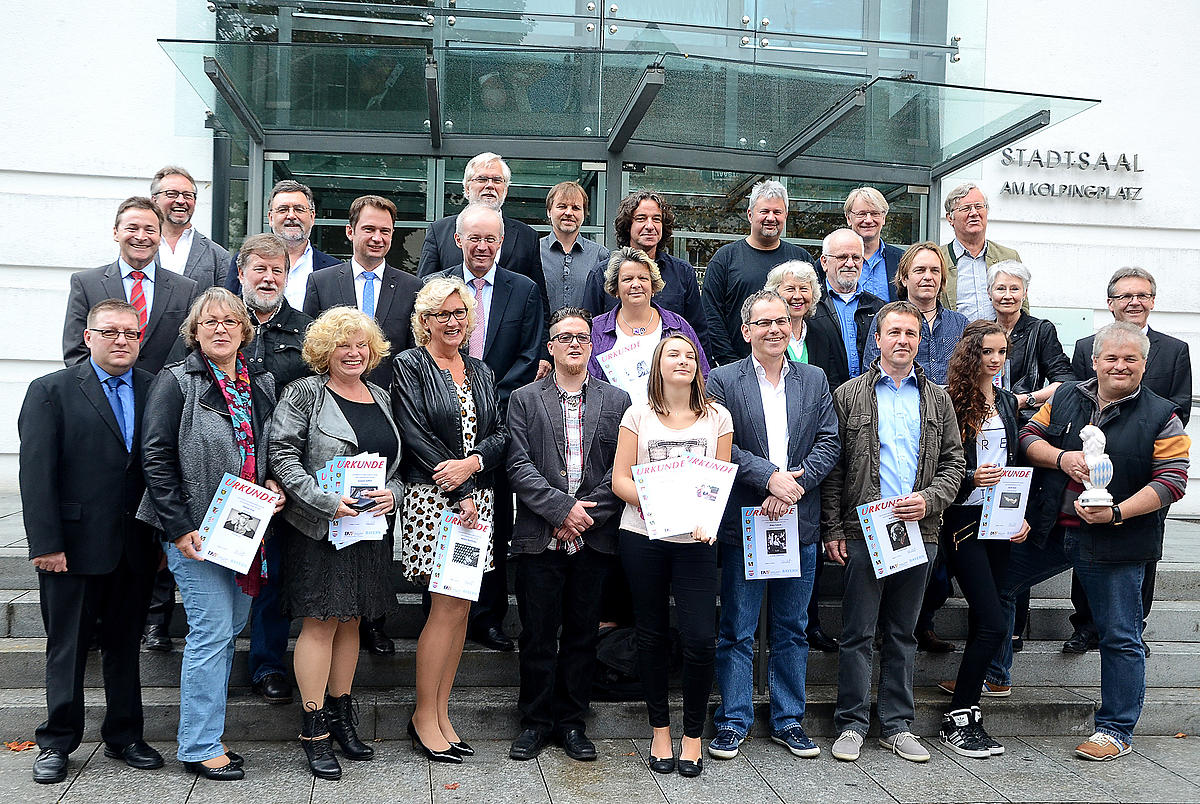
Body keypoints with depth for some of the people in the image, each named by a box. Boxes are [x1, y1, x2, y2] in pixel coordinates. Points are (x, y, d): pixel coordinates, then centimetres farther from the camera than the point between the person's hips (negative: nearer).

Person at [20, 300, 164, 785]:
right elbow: (36, 473, -7)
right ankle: (56, 744, 23)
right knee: (67, 649, 9)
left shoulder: (157, 391, 6)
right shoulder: (51, 391, -2)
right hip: (73, 547, -3)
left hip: (136, 548, 3)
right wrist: (45, 543, -13)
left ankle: (124, 738, 27)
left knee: (125, 645, 14)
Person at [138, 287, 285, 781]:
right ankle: (200, 748, 8)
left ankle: (206, 732, 25)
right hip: (196, 530, -6)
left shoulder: (263, 384, 11)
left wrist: (273, 485, 0)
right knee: (212, 632, -5)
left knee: (230, 627, 12)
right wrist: (180, 528, -15)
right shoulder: (176, 383, -6)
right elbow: (156, 457, -10)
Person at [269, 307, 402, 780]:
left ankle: (342, 716, 23)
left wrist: (392, 494, -4)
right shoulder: (305, 394, -4)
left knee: (350, 621, 11)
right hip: (317, 528, -5)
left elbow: (398, 463, 17)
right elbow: (283, 455, -12)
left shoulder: (382, 398, 13)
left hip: (370, 529, 6)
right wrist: (327, 501, -20)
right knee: (320, 623, -3)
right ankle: (315, 731, 6)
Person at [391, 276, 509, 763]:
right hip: (431, 499, -5)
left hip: (476, 499, 6)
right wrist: (460, 494, -12)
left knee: (460, 607, 6)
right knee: (449, 607, -7)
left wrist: (471, 463, -11)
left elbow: (501, 434, 10)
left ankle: (440, 712, 17)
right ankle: (424, 717, 7)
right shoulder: (409, 366, 0)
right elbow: (416, 436, -9)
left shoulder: (481, 372, 17)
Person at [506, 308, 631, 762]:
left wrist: (586, 512, -10)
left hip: (593, 538, 1)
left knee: (582, 634, 10)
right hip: (539, 537, -1)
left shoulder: (616, 401, 8)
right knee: (537, 636, 5)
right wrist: (563, 507, -14)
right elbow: (519, 467, -4)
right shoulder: (524, 400, 5)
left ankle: (571, 721, 23)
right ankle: (536, 721, 20)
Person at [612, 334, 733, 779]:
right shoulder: (638, 415, 5)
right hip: (642, 537, 0)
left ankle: (693, 736, 11)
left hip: (695, 541, 0)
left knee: (699, 639, -7)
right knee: (652, 636, 8)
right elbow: (620, 479, 1)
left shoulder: (717, 417, 8)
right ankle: (660, 730, 23)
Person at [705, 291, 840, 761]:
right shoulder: (723, 381, 0)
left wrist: (796, 483, -12)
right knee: (736, 630, 4)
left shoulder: (815, 380, 10)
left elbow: (829, 443, 2)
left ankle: (788, 721, 24)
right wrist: (770, 477, -18)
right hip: (743, 523, -3)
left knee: (792, 629, 12)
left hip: (799, 523, 3)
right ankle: (733, 722, 16)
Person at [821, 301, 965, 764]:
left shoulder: (937, 399, 11)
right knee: (858, 634, 2)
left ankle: (897, 725, 21)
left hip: (918, 532, 3)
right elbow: (833, 467, 0)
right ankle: (851, 724, 13)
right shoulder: (849, 395, 2)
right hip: (863, 531, -3)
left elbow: (954, 461, 11)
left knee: (902, 634, 11)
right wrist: (832, 529, -6)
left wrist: (930, 499, -7)